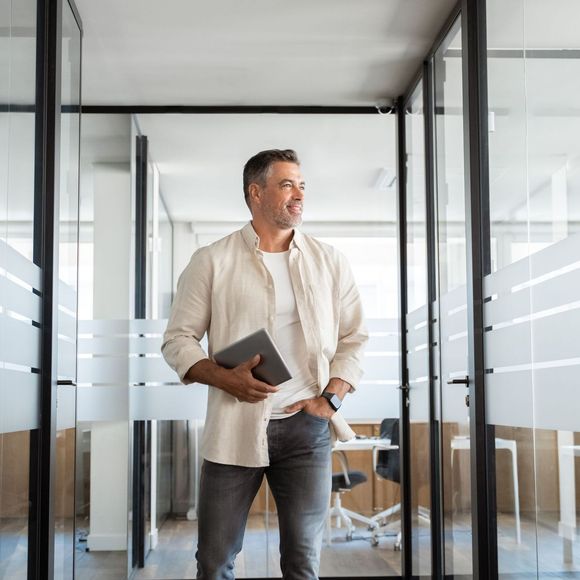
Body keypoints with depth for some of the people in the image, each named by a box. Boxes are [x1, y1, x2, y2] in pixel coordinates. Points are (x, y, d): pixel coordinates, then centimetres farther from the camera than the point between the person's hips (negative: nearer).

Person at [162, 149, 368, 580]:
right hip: (234, 427, -1)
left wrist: (331, 398, -4)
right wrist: (225, 379, -15)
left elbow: (354, 338, 10)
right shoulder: (212, 261, 2)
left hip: (307, 426, 2)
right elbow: (178, 339, 2)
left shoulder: (329, 261, 9)